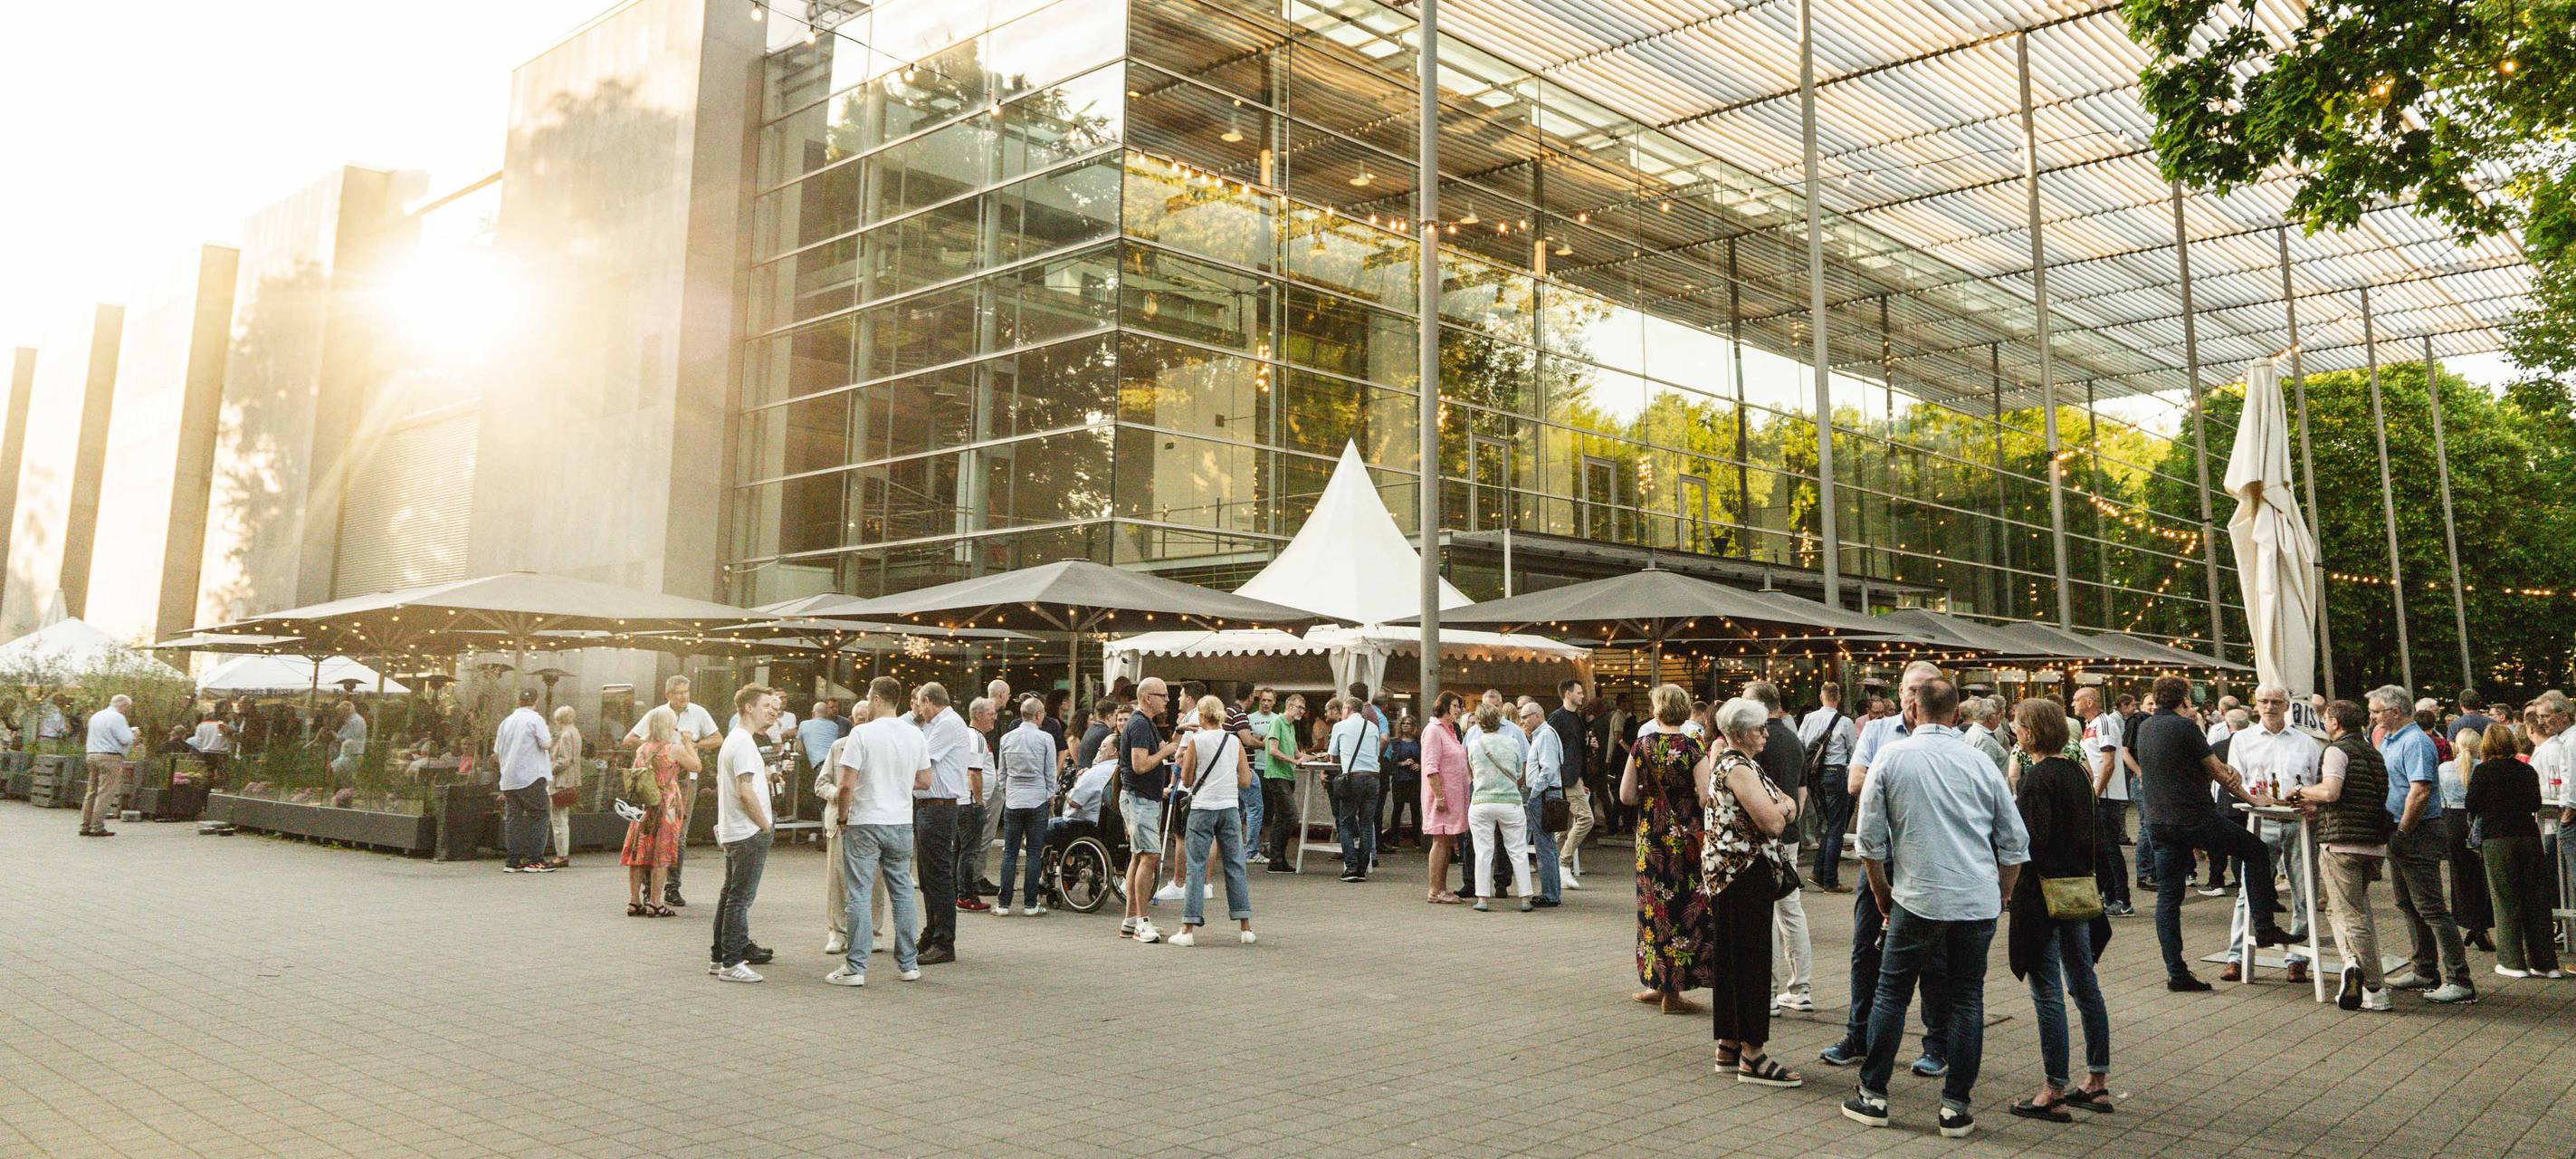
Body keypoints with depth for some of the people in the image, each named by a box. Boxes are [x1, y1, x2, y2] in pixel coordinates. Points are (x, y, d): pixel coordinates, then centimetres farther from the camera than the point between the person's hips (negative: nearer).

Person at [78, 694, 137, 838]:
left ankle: (85, 826, 12)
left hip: (91, 755, 9)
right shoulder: (117, 718, -9)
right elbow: (126, 740, -15)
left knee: (92, 792, 12)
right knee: (105, 793, -7)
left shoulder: (95, 716, 19)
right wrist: (132, 733, 6)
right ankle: (97, 827, -8)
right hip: (111, 757, -9)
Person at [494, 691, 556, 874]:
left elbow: (497, 752, 15)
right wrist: (550, 734, 6)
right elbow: (546, 744, -13)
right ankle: (534, 860, -4)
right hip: (531, 776, -6)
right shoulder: (536, 719, -6)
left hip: (508, 778, 6)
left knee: (513, 817, 8)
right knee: (538, 815, 0)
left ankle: (512, 861, 7)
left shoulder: (506, 721, 12)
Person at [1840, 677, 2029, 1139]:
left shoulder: (1890, 758, -2)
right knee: (1967, 997, 10)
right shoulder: (1981, 763, 4)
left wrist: (1882, 895, 13)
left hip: (1919, 897, -2)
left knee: (1892, 993, 9)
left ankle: (1873, 1096, 13)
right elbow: (2016, 844, 8)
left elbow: (1871, 840, 0)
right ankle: (1955, 1107, 12)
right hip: (1979, 900, 2)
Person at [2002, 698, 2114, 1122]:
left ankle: (2054, 1093, 1)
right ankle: (2097, 1082, 24)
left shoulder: (2037, 777, -17)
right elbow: (2095, 832, 15)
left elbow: (2032, 840, -22)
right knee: (2085, 986, 15)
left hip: (2044, 893, -9)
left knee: (2047, 992, -3)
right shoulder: (2077, 772, 9)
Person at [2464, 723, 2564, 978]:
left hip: (2497, 839, -4)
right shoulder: (2527, 770, 5)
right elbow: (2536, 804, 14)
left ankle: (2513, 962, 2)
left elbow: (2472, 806, -7)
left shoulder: (2483, 771, -8)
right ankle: (2545, 962, 13)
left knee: (2506, 900, 2)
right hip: (2529, 835, 4)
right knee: (2536, 899, 9)